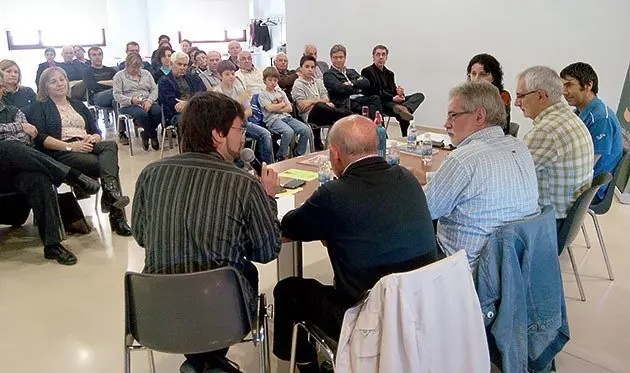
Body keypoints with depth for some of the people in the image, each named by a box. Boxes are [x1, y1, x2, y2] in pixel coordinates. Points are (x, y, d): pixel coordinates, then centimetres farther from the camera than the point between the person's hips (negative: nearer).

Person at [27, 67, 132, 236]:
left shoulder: (79, 105, 31)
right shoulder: (39, 108, 15)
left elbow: (96, 131, 22)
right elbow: (39, 137, -2)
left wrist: (94, 138, -4)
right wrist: (69, 146, -16)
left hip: (86, 147, 4)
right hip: (61, 153, -4)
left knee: (110, 145, -34)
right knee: (109, 165, -33)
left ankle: (111, 193, -53)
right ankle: (117, 213, -40)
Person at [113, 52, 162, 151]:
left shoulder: (146, 73, 18)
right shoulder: (119, 76, 6)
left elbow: (154, 89, 10)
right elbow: (117, 95, -3)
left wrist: (149, 100, -11)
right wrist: (131, 100, -21)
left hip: (147, 103, 3)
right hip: (129, 106, -3)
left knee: (158, 111, -31)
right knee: (142, 114, -37)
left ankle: (146, 135, -9)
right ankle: (153, 136, -13)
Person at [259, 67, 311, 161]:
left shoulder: (281, 93, 24)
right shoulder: (262, 95, 7)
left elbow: (289, 108, 12)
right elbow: (269, 108, -10)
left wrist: (276, 108, -2)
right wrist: (283, 104, 3)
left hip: (287, 117, 6)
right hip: (273, 120, -6)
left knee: (306, 129, -17)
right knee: (289, 131, -35)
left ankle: (298, 154, -2)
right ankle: (281, 157, -17)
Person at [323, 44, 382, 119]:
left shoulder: (352, 71, 30)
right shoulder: (328, 75, 11)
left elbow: (367, 83, 14)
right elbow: (339, 89, -7)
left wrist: (352, 83, -2)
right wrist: (358, 86, 5)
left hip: (361, 98, 6)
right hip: (346, 103, -6)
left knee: (375, 98, -28)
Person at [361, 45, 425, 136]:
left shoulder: (389, 73, 28)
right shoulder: (367, 72, 4)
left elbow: (393, 91, 20)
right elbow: (373, 93, -9)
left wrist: (399, 93, -8)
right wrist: (392, 98, -18)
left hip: (393, 102, 7)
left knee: (420, 96, -12)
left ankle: (405, 108, -43)